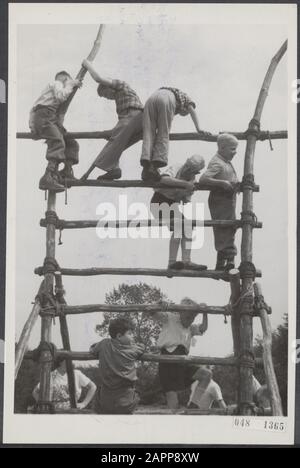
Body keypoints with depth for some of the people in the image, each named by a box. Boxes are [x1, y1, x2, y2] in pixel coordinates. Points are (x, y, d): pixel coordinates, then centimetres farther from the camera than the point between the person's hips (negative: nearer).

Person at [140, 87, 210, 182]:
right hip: (166, 99, -4)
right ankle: (154, 167, -20)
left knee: (149, 134, -5)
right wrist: (198, 129, 9)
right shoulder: (186, 98, 36)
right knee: (163, 135, -5)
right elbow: (192, 111, 18)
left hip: (151, 98, 4)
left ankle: (146, 165, -24)